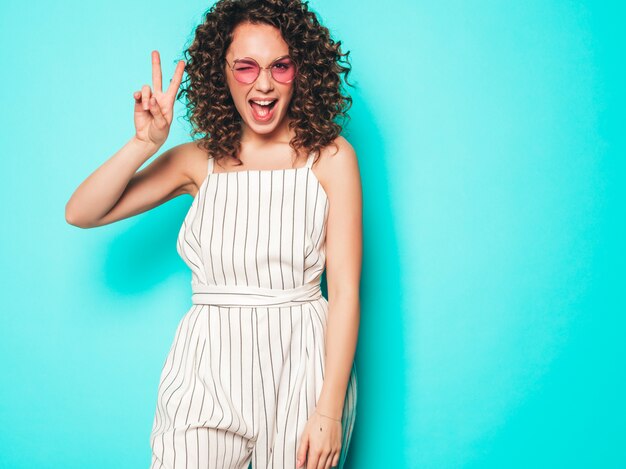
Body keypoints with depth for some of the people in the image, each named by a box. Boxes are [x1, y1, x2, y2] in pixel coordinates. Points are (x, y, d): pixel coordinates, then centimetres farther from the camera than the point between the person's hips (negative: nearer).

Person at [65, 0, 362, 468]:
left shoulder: (329, 155, -2)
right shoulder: (200, 160, 5)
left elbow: (345, 291, -7)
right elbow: (81, 214, 3)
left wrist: (330, 410, -13)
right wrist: (146, 144, -11)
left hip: (301, 366, -1)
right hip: (207, 371, 2)